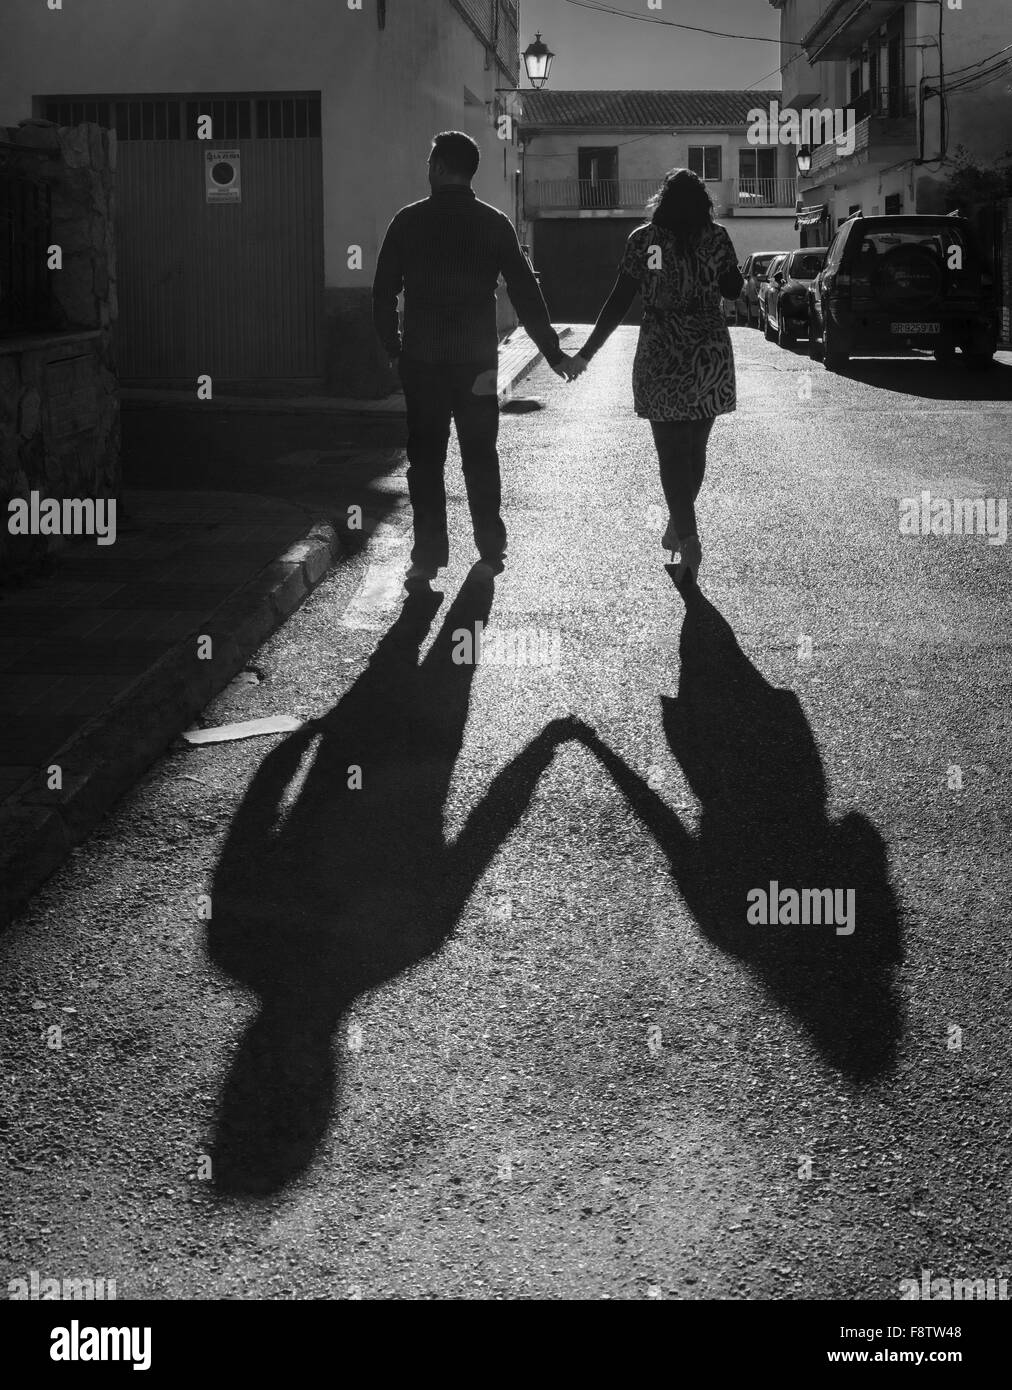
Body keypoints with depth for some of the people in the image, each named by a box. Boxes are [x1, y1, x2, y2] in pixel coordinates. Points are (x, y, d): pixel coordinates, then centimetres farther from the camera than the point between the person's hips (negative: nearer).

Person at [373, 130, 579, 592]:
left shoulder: (409, 221, -2)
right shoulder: (494, 223, 1)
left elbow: (383, 291, 0)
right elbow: (525, 293, 1)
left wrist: (393, 348, 11)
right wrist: (552, 351, 7)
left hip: (421, 362, -1)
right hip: (478, 361, 1)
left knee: (425, 459, 4)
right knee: (480, 457, 10)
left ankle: (427, 558, 2)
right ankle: (490, 552, 14)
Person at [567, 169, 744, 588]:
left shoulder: (643, 239, -4)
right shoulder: (716, 238, -1)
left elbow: (619, 301, -6)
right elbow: (733, 290, 8)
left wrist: (586, 353, -1)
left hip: (661, 356, -2)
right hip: (710, 354, 2)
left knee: (672, 451, -2)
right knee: (695, 446, 17)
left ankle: (688, 538, -17)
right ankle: (679, 526, 29)